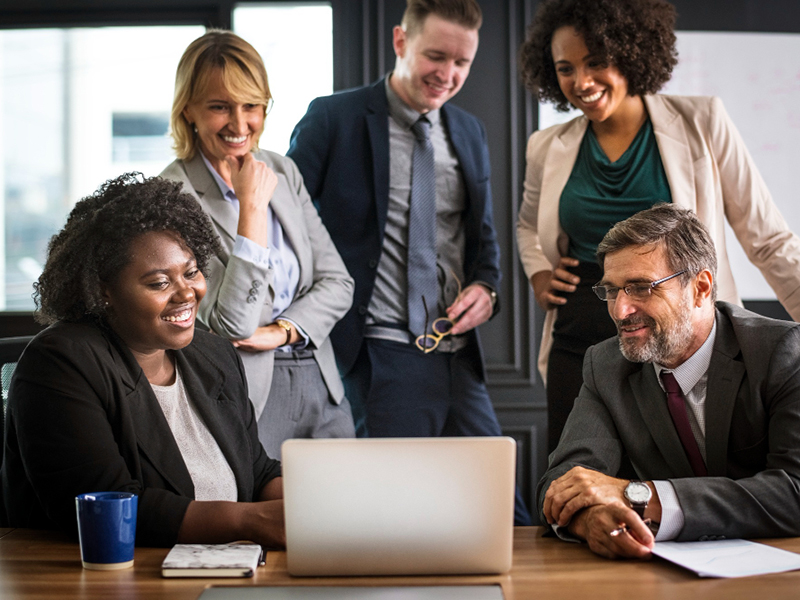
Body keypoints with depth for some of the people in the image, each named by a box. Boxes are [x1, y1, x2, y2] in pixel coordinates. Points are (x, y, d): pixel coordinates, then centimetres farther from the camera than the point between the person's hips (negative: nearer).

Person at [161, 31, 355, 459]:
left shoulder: (283, 171, 8)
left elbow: (336, 281, 8)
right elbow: (232, 325, -19)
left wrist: (282, 331, -10)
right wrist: (252, 207, -21)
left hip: (321, 385, 6)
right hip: (248, 393, -6)